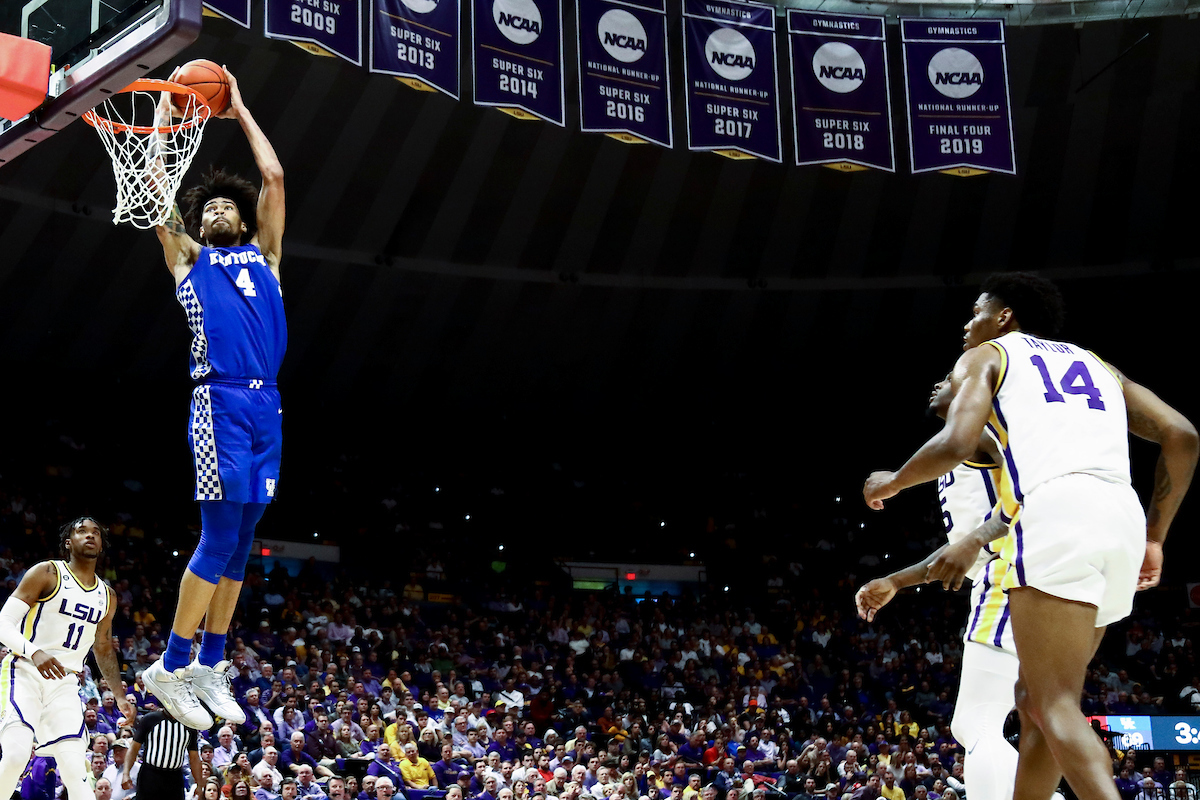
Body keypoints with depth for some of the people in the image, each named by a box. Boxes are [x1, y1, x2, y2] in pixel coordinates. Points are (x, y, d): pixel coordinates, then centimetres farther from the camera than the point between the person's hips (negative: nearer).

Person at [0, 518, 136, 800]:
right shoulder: (47, 573, -3)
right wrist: (34, 653, -28)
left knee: (76, 770, -7)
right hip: (24, 673, -5)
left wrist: (121, 697, 19)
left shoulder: (107, 597, 15)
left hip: (65, 684, 5)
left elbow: (104, 650, 26)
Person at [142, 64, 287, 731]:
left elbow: (274, 177, 18)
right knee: (220, 538, -10)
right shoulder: (189, 259, 13)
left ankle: (210, 668, 14)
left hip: (267, 407, 5)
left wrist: (240, 110, 23)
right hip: (221, 403, -5)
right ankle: (170, 668, -2)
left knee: (240, 540, 6)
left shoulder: (263, 255, 21)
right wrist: (167, 115, 12)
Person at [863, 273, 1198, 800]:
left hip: (1054, 512, -7)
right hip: (1122, 519, 7)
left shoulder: (985, 356, 16)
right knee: (1035, 698, 17)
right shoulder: (1095, 364, 32)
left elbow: (956, 444, -3)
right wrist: (1154, 538, 24)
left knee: (1054, 703, -8)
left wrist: (891, 482, 15)